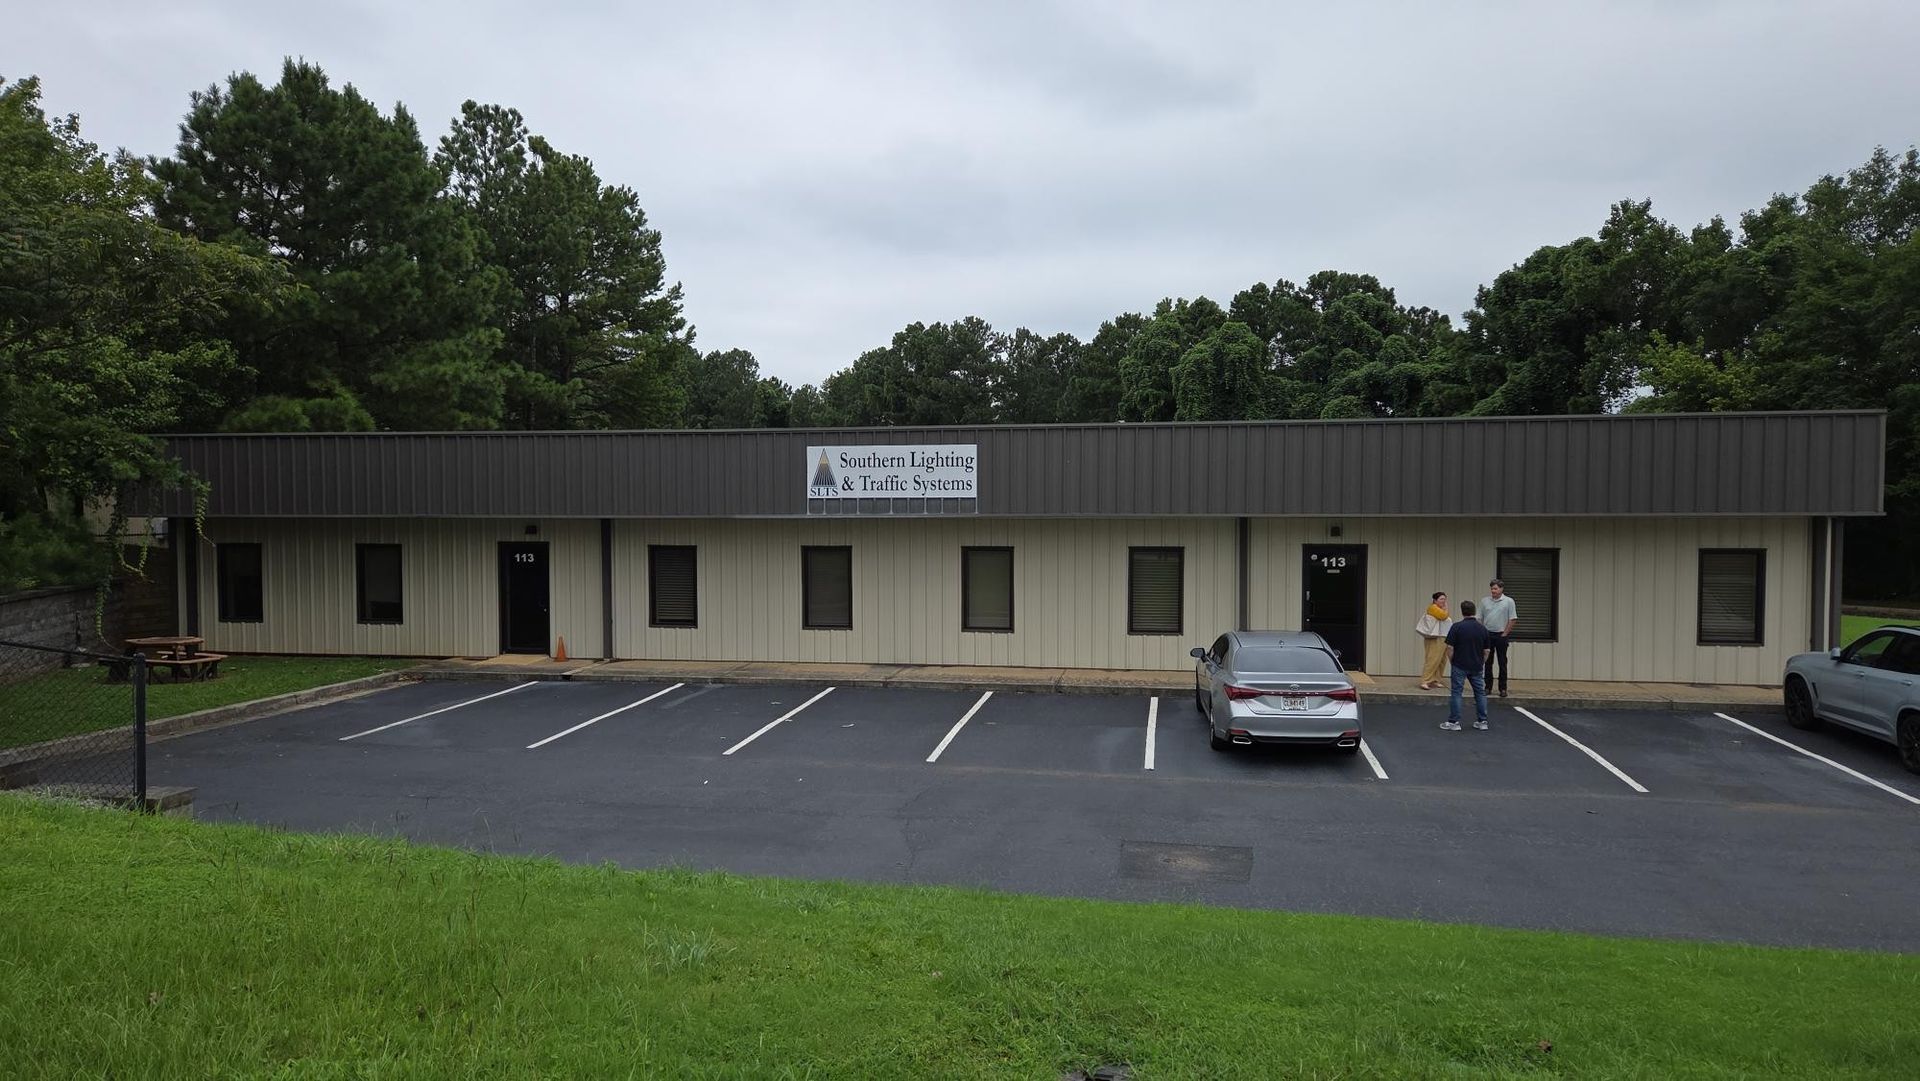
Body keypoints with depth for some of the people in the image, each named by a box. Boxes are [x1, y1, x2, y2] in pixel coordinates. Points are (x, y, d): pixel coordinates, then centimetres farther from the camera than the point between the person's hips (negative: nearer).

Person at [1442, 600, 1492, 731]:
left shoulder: (1457, 627, -11)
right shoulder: (1482, 629, 2)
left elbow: (1450, 648, -12)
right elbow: (1486, 651, 6)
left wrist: (1451, 662, 3)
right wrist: (1481, 663, 18)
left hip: (1460, 666, -4)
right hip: (1476, 667, 4)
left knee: (1456, 693, 0)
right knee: (1480, 693, 12)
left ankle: (1454, 722, -1)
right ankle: (1482, 721, 13)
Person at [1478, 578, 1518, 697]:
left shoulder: (1508, 601, -1)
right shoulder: (1484, 601, 6)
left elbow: (1512, 620, -3)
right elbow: (1480, 619, 8)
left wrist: (1505, 634, -7)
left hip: (1501, 635, -2)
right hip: (1487, 634, 2)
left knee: (1502, 663, 1)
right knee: (1488, 662, 6)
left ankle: (1503, 688, 5)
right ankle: (1488, 687, 11)